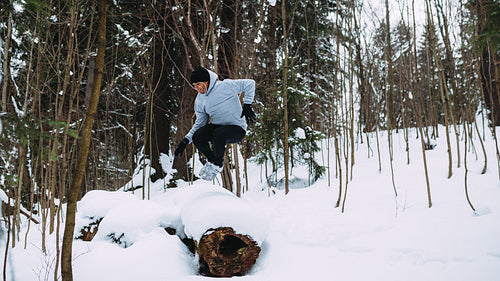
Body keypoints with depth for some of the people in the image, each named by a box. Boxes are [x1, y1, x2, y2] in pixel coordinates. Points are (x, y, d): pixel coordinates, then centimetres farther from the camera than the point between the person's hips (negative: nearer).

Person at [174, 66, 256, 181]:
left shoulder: (225, 86, -15)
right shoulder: (199, 100, 3)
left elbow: (249, 83, -11)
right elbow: (200, 122, 9)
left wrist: (247, 106, -15)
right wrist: (186, 140, -2)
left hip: (237, 128, -5)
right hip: (217, 127, 5)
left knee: (218, 133, -37)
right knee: (197, 137, -23)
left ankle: (218, 164, -9)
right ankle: (211, 160, 6)